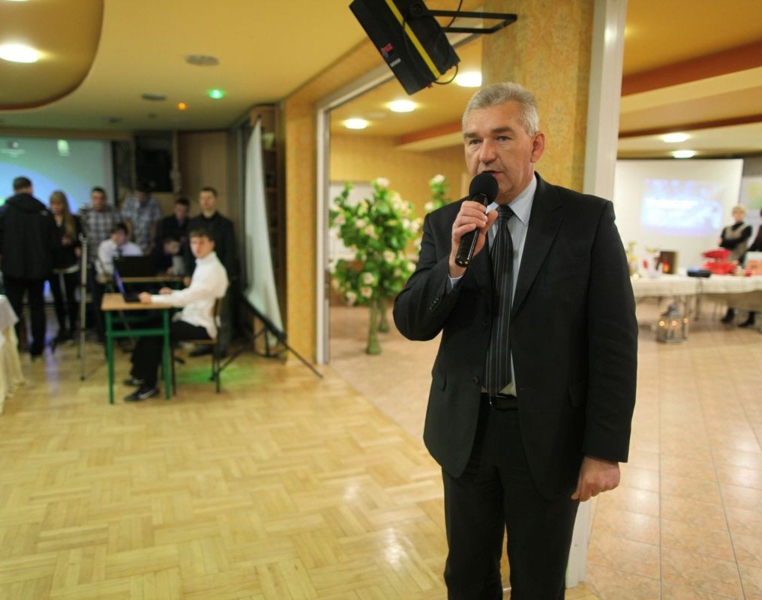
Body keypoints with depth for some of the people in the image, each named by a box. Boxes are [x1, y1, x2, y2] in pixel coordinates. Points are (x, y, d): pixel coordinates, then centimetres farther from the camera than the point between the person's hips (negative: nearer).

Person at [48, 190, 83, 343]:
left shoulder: (73, 220, 2)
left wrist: (78, 247, -15)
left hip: (70, 264, -1)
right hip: (52, 264, 1)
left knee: (70, 297, 5)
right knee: (57, 298, 7)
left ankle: (72, 327, 16)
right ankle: (62, 328, 17)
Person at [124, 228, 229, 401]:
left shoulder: (212, 269, -20)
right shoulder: (203, 265, 12)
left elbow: (188, 297, -28)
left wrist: (153, 298, -23)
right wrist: (173, 293, 5)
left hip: (201, 325, -9)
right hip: (193, 318, 9)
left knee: (154, 334, -14)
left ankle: (150, 385, -1)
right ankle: (140, 374, 15)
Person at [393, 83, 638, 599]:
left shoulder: (588, 219, -9)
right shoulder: (445, 224, 0)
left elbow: (614, 344, -9)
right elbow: (412, 324, -6)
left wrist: (605, 449, -10)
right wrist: (455, 263, -23)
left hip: (548, 435, -2)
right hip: (465, 429, 3)